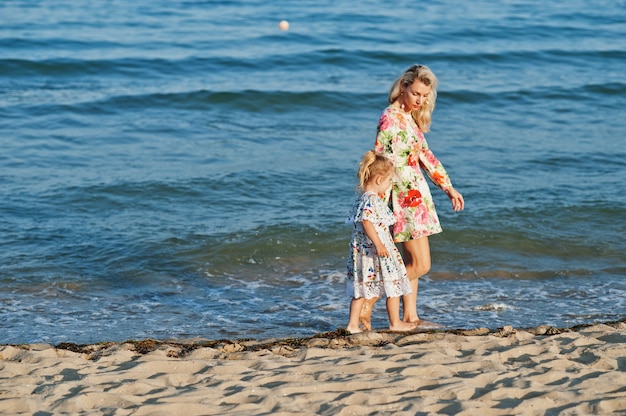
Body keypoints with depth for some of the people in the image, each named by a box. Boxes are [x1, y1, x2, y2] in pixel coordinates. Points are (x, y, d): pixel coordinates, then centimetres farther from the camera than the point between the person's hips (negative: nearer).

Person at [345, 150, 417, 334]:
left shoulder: (363, 198, 13)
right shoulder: (371, 199, -17)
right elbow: (366, 221, -27)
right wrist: (378, 244, -29)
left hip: (362, 251, 9)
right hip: (375, 251, -9)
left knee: (361, 288, 10)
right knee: (393, 285, 5)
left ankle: (353, 324, 8)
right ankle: (395, 323, 14)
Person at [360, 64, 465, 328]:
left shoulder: (410, 117, 12)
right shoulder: (391, 119, -17)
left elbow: (425, 155, 20)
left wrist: (449, 188, 20)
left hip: (416, 195, 9)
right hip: (404, 196, -9)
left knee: (411, 261, 12)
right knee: (420, 264, -8)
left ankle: (410, 316, 18)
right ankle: (367, 304, -6)